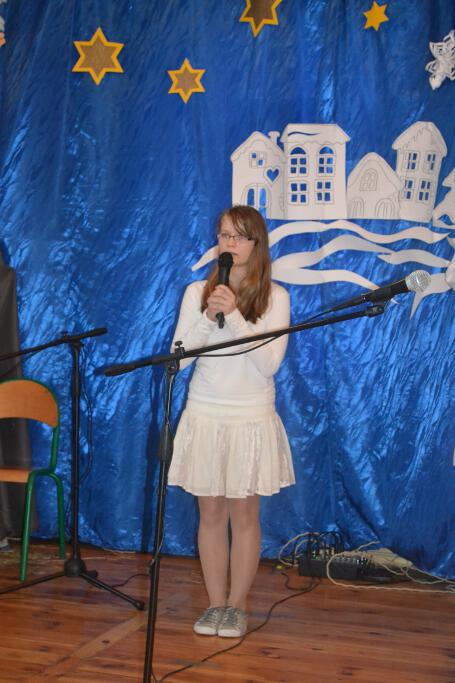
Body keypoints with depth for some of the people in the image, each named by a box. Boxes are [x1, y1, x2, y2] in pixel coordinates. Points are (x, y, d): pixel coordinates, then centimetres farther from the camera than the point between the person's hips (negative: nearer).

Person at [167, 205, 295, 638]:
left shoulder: (275, 297, -4)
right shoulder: (197, 292, 1)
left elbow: (269, 363, -13)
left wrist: (235, 316, -22)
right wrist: (210, 317, -19)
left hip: (251, 419, -2)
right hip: (204, 417, 2)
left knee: (244, 515, 6)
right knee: (211, 514, 9)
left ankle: (237, 605, 20)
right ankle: (216, 603, 22)